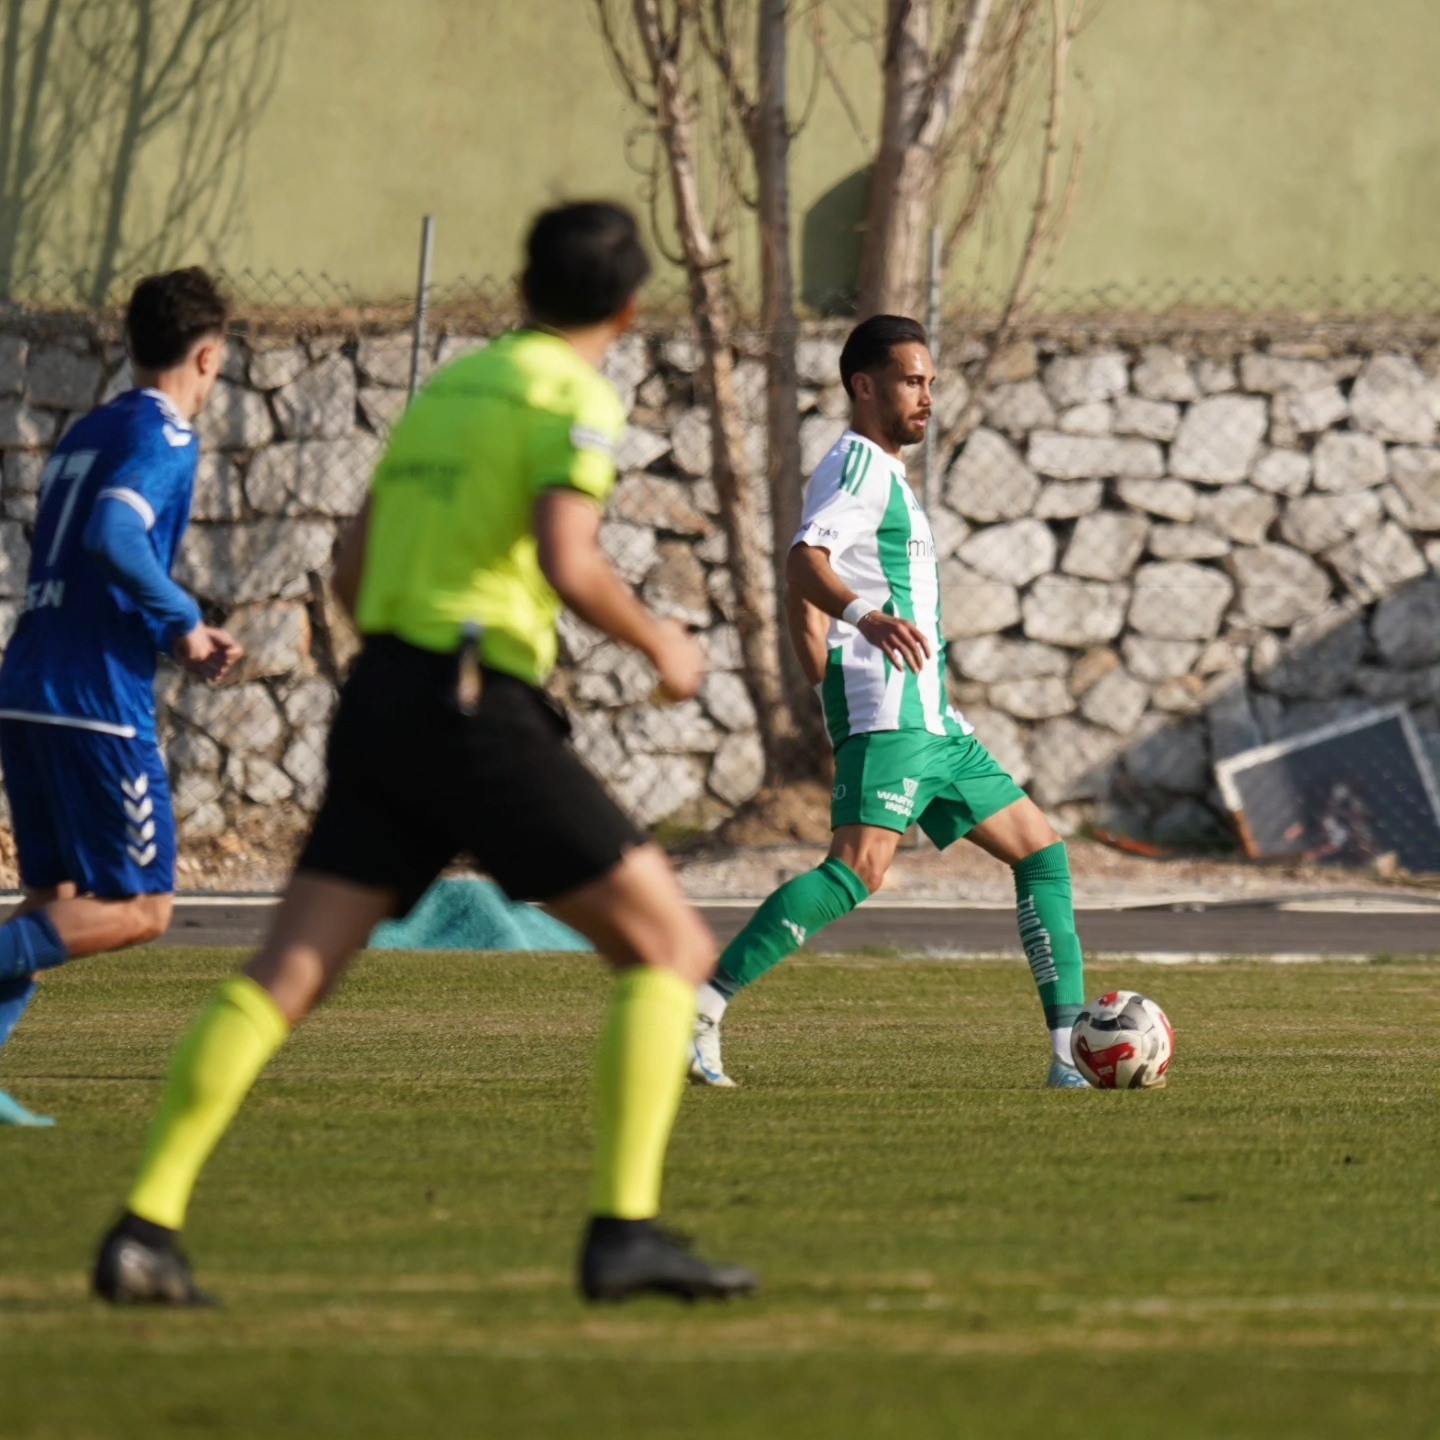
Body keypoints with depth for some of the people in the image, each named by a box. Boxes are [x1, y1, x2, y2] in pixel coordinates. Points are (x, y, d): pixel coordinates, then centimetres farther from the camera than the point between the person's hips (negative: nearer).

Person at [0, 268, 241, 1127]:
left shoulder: (86, 436, 21)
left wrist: (179, 641, 20)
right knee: (139, 910, -4)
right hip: (98, 703, -8)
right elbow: (113, 539, -23)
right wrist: (184, 623, -11)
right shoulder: (164, 436, -6)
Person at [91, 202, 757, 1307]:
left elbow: (354, 574, 23)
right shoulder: (573, 399, -4)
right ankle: (625, 1229, -11)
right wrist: (661, 645, -3)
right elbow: (568, 563, -19)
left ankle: (145, 1228, -7)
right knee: (669, 946, 0)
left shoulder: (447, 387, 21)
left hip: (379, 699, 7)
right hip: (478, 712, -7)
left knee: (284, 977, 2)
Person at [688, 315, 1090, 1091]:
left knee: (1041, 851, 9)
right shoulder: (858, 462, -6)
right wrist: (866, 616, -43)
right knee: (861, 866, -26)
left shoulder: (888, 474, 25)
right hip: (885, 712, -11)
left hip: (932, 720, 11)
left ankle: (1069, 1051, 7)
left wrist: (829, 692, 23)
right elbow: (806, 558, -25)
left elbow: (804, 618, 26)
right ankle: (698, 1010, -29)